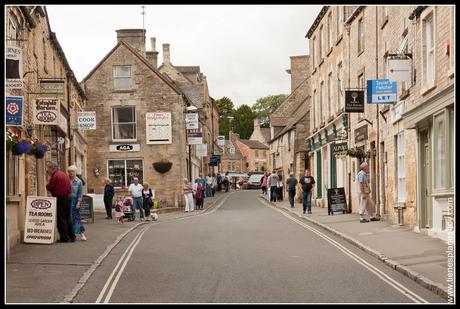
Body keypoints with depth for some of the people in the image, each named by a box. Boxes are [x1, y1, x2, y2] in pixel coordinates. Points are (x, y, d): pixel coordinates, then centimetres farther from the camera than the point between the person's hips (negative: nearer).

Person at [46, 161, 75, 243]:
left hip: (60, 199, -9)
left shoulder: (55, 176, -14)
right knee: (67, 217, 16)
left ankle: (64, 237, -2)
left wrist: (48, 179, 2)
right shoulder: (63, 174, 14)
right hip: (68, 197, 9)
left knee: (61, 219, -2)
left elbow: (49, 187, -11)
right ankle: (72, 236, 19)